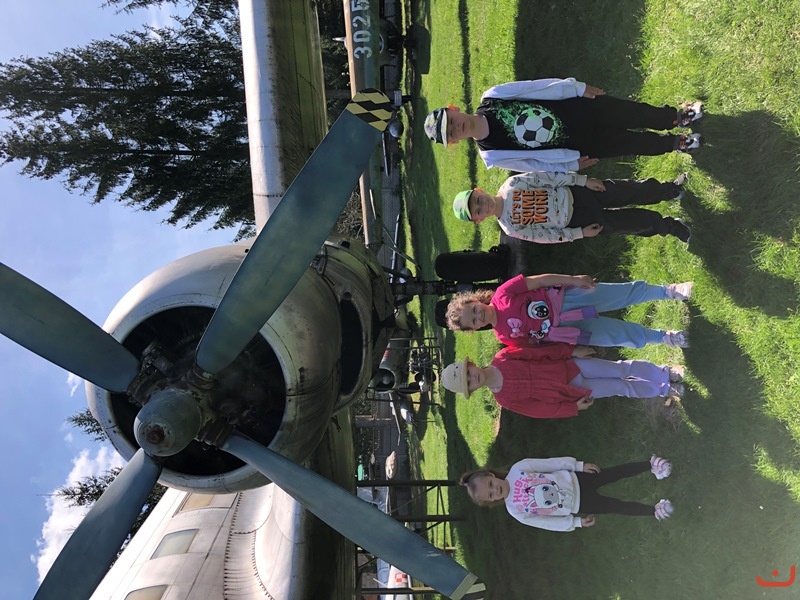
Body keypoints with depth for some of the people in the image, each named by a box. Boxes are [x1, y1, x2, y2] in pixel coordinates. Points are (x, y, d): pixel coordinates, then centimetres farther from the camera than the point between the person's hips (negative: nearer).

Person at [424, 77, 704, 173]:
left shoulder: (491, 97, -15)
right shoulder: (491, 155, -17)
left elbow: (539, 87, -8)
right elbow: (533, 163, -7)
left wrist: (578, 87, -7)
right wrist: (572, 164, -5)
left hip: (580, 108, 2)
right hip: (580, 145, -1)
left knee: (636, 115, 8)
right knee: (634, 143, 6)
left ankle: (676, 117, 40)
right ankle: (675, 143, 37)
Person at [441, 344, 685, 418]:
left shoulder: (502, 358, -12)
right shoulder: (504, 399, -12)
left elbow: (540, 352, -6)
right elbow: (539, 409, -7)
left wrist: (572, 350, -8)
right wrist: (573, 407, -8)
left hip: (571, 364, 1)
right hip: (573, 390, -1)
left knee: (625, 368, 0)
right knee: (625, 388, 2)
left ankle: (667, 373, 25)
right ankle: (665, 390, 27)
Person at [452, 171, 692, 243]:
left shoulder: (511, 185, -12)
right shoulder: (510, 227, -16)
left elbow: (547, 176, -7)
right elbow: (545, 235, -10)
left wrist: (583, 180, -9)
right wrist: (580, 234, -11)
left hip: (575, 192, 2)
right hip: (577, 220, -2)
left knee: (635, 190, 5)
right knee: (639, 221, 1)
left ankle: (671, 190, 37)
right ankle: (668, 226, 33)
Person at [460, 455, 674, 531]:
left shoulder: (517, 469, -15)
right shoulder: (516, 511, -12)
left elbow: (550, 463, -8)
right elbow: (547, 522, -2)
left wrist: (579, 465, -7)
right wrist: (576, 522, -2)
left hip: (575, 480, 1)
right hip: (577, 504, -1)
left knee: (615, 473, -7)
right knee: (617, 507, -5)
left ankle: (651, 466, 12)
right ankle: (654, 511, 11)